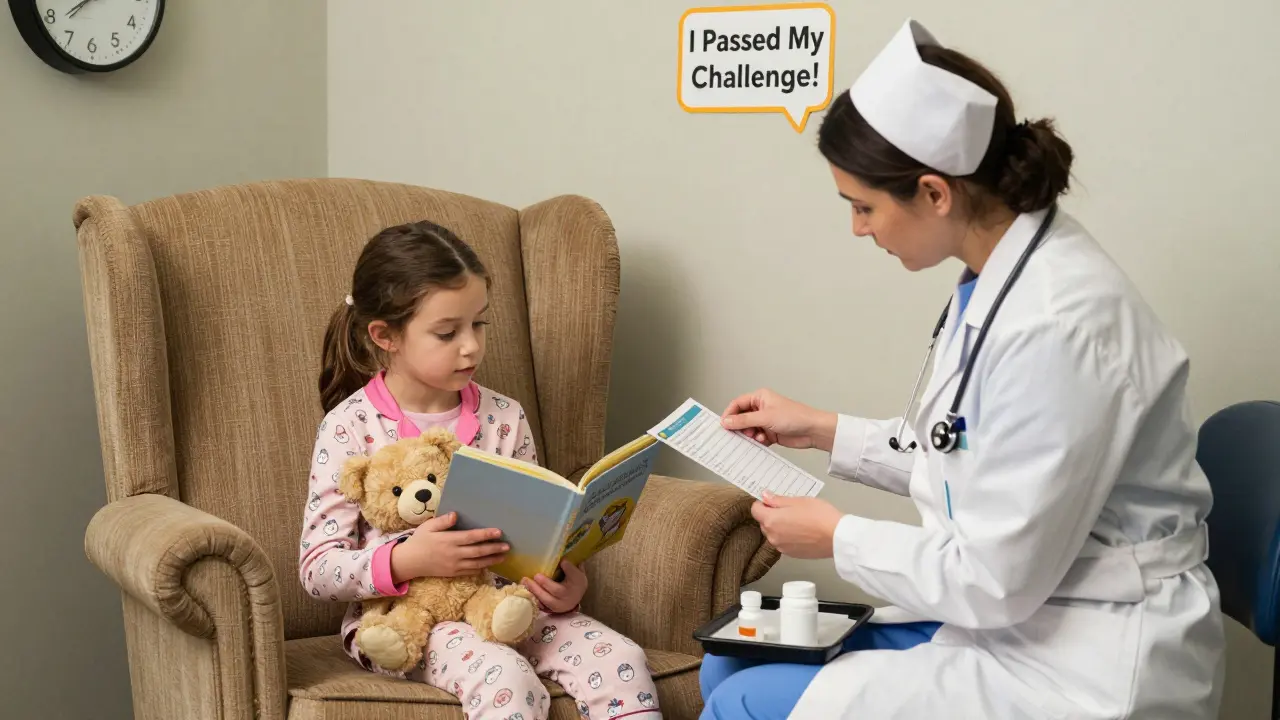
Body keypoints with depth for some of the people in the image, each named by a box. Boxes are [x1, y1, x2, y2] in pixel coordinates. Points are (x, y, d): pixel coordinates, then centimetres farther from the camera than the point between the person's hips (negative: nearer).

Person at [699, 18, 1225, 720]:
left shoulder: (1058, 324, -26)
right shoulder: (998, 278, 2)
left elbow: (996, 579, -22)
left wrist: (839, 537, -9)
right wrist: (824, 431, 14)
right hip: (1007, 613, 9)